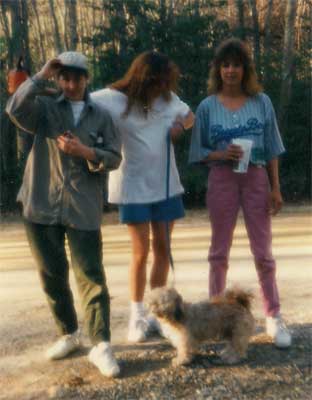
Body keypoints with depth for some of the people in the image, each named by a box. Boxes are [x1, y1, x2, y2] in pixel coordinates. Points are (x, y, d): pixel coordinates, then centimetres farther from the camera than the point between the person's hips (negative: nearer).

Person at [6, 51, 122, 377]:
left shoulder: (101, 116, 11)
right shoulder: (44, 108, 8)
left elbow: (114, 158, 4)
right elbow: (15, 109, -13)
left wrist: (85, 151, -12)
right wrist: (41, 76, -9)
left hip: (83, 209, -1)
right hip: (42, 206, 1)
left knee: (91, 275, -6)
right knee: (52, 275, 9)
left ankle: (100, 345, -3)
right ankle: (68, 334, 26)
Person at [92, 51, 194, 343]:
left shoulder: (167, 98, 1)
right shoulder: (114, 99, -13)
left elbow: (189, 115, 18)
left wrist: (180, 125, -4)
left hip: (165, 183, 5)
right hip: (134, 186, -5)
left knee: (162, 248, 8)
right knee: (141, 252, -2)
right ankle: (137, 315, 16)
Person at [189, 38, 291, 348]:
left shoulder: (261, 102, 3)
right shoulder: (207, 106, 1)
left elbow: (271, 149, 4)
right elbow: (199, 152, 3)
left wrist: (276, 188, 0)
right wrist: (221, 154, -17)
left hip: (256, 179, 0)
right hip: (222, 180, 0)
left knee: (263, 251, 5)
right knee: (219, 251, 9)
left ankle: (273, 317, 16)